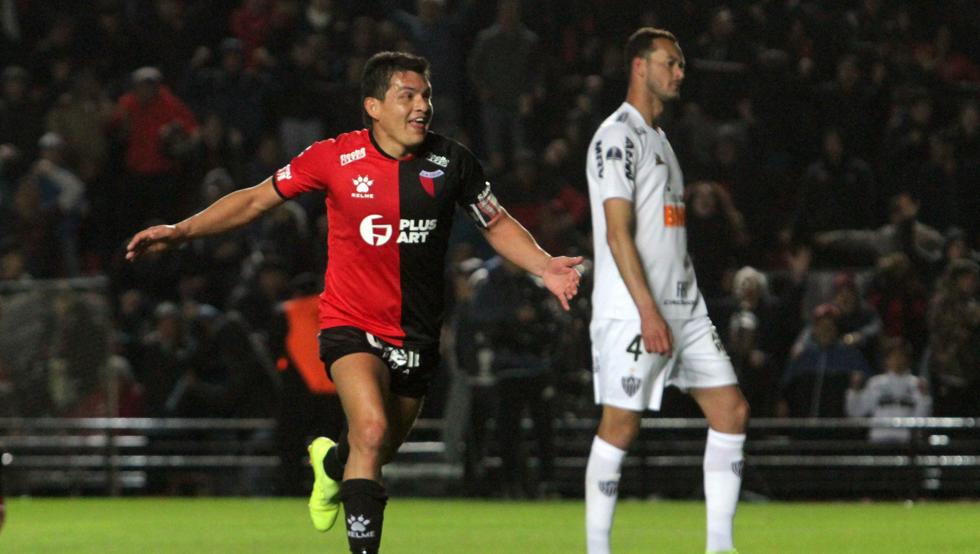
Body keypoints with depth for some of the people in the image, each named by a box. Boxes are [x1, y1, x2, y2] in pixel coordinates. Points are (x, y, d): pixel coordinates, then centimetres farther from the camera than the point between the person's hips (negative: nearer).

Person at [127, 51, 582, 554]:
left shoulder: (450, 161, -3)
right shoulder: (334, 157, -9)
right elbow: (256, 200, 2)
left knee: (380, 450, 14)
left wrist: (544, 266, -7)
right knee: (371, 430, -26)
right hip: (351, 322, -3)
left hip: (416, 335, 3)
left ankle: (331, 462, 51)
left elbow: (497, 225, 10)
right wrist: (181, 231, -5)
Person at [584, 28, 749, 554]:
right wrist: (648, 311, -22)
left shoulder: (658, 137, 20)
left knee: (731, 410, 3)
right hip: (631, 311, -9)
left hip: (683, 306, 9)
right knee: (621, 425, -6)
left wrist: (681, 305, 20)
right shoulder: (617, 135, -10)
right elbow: (618, 232, -17)